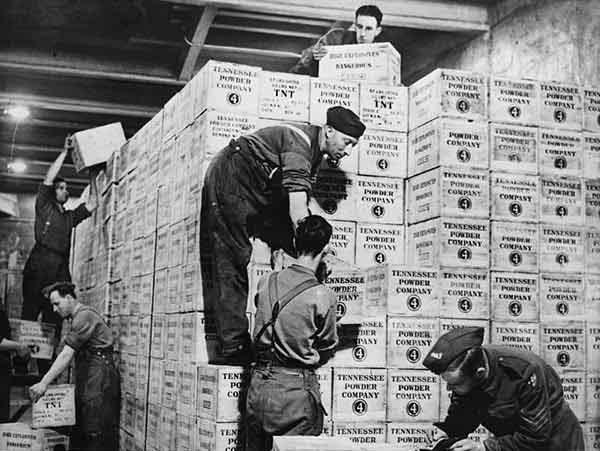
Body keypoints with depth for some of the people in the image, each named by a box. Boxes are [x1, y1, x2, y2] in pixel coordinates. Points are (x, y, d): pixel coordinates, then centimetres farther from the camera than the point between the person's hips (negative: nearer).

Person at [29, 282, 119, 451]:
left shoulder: (84, 316, -12)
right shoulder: (80, 316, 19)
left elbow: (67, 355, -19)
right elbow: (71, 355, 19)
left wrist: (44, 383, -20)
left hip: (99, 378, -10)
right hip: (88, 382, 10)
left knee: (98, 434, -9)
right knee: (80, 433, 9)